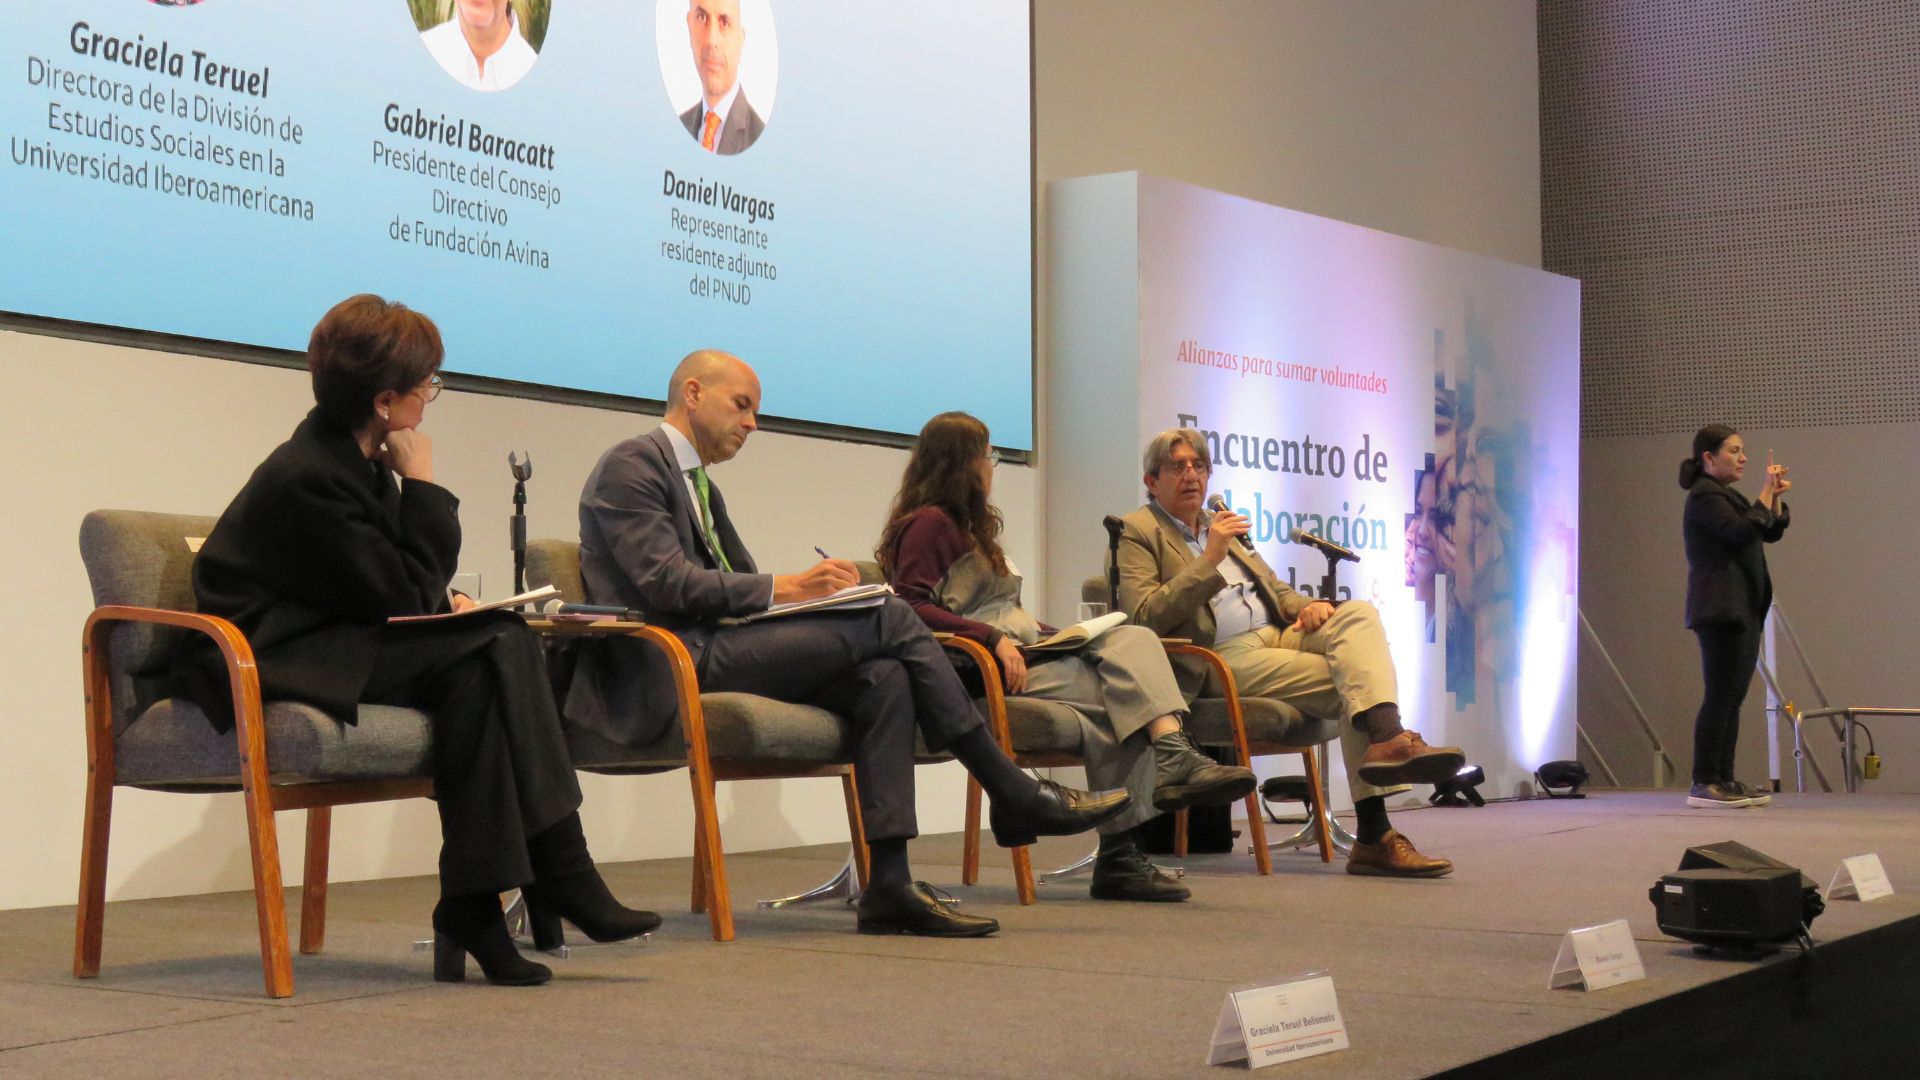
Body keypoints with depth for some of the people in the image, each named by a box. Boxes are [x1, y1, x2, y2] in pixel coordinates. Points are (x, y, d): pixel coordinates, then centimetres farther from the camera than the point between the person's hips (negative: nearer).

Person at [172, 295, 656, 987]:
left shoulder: (355, 459, 9)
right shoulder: (306, 477, -19)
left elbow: (402, 590, 17)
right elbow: (405, 598, -17)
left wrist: (447, 605, -4)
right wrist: (422, 484, -12)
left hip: (339, 648, 9)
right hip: (273, 664, -9)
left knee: (501, 647, -15)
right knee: (490, 652, -25)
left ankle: (477, 904, -19)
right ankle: (556, 880, -22)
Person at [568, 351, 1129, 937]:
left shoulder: (700, 485, 27)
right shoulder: (632, 464, -4)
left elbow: (740, 583, 21)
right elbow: (665, 582, -16)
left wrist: (810, 585, -1)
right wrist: (785, 587, -19)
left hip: (711, 653, 9)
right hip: (673, 669, -9)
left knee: (883, 677, -14)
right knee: (890, 617, -16)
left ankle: (889, 883, -20)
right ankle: (1015, 797, -9)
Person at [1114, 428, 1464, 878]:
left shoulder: (1221, 527, 28)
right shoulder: (1136, 532, 5)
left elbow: (1275, 588, 28)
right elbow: (1144, 618, -9)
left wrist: (1306, 604, 3)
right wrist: (1209, 560, -15)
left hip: (1277, 635, 7)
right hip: (1224, 657, -7)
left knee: (1358, 613, -23)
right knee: (1354, 681, -23)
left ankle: (1387, 738, -41)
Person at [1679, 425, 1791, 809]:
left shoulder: (1727, 496, 21)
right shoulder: (1705, 497, -9)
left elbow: (1770, 532, 21)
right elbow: (1743, 531, -22)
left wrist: (1776, 497, 6)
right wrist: (1765, 492, -13)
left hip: (1743, 610, 10)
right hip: (1720, 610, -10)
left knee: (1733, 698, 8)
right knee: (1720, 697, -11)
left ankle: (1724, 779, 11)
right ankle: (1703, 784, -11)